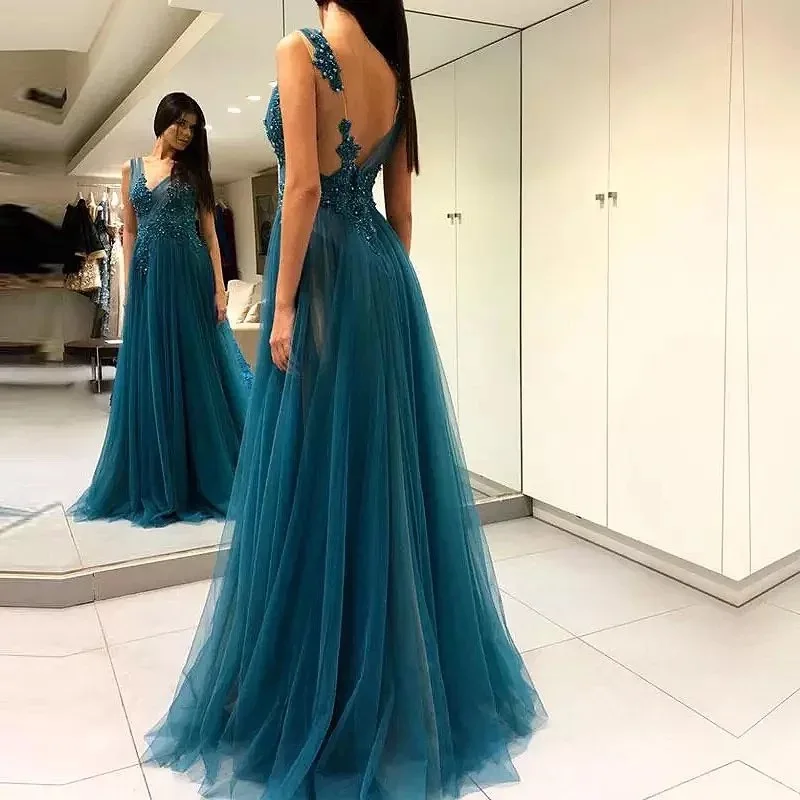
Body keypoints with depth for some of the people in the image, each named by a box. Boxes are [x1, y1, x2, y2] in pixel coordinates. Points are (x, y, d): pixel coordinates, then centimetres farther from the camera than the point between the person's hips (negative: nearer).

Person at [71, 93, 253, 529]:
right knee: (148, 374, 4)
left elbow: (209, 232, 2)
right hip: (148, 277, 3)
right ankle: (157, 482, 16)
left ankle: (205, 477, 9)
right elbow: (129, 231, 12)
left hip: (189, 275, -2)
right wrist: (130, 282, 4)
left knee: (195, 369, -1)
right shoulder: (132, 168, 13)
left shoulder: (194, 170, 7)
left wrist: (219, 287, -6)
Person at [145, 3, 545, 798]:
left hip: (324, 273, -7)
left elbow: (304, 185, -15)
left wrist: (283, 302, -14)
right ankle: (415, 678, 26)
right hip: (382, 272, 7)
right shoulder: (392, 73, 15)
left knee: (316, 476, -1)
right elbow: (401, 208, 15)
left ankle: (309, 697, 14)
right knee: (384, 470, 12)